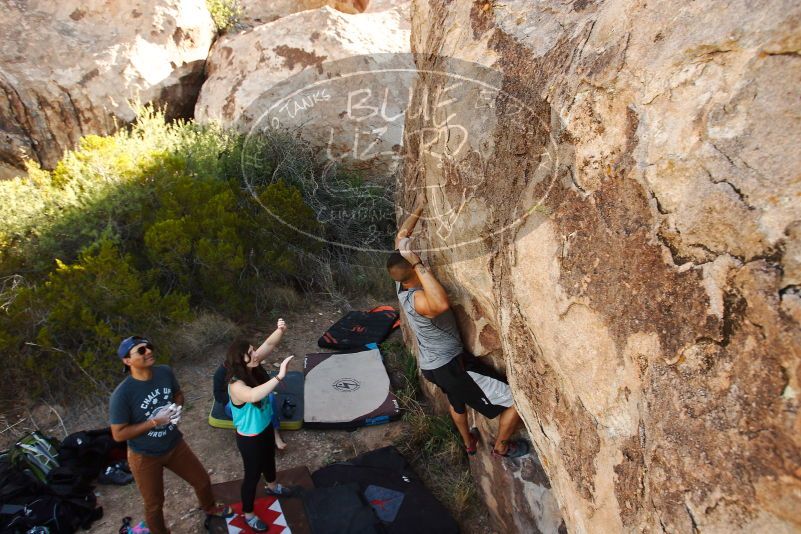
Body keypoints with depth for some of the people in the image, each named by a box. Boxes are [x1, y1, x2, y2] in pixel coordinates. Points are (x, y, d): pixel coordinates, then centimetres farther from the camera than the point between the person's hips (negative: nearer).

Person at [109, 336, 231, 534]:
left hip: (175, 445, 5)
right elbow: (118, 434, -21)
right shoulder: (122, 394, -28)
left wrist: (177, 408, -17)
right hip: (145, 457, -5)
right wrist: (155, 421, -27)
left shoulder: (165, 372, -14)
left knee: (202, 480, 21)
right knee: (154, 503, 16)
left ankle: (210, 509, 54)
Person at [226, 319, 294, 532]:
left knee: (269, 458, 33)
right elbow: (254, 395, -58)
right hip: (250, 437, -8)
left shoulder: (252, 367, -15)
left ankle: (272, 486, 63)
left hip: (266, 426, 8)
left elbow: (269, 344, -16)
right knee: (253, 474, 15)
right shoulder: (236, 385, -37)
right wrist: (279, 376, -63)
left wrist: (280, 330, -36)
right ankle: (248, 514, 41)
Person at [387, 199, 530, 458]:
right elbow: (443, 304, -60)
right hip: (449, 367, -9)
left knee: (457, 401, 38)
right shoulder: (417, 299, -34)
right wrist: (419, 263, -53)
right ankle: (501, 446, 23)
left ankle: (468, 442, 61)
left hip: (431, 364, 9)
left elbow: (401, 237, 3)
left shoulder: (401, 284, -8)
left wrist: (418, 209, 1)